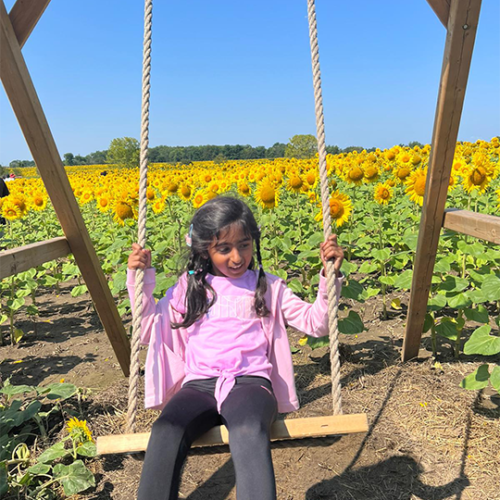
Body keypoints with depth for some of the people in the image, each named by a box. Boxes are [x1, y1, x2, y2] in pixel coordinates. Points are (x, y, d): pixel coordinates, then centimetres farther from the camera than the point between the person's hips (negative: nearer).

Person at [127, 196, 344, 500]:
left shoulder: (269, 287, 12)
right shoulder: (189, 288, 14)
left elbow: (316, 324, 11)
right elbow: (148, 331, 17)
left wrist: (330, 276, -2)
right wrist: (140, 278, 8)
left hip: (250, 382, -1)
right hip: (198, 385, 2)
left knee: (250, 432, -36)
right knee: (165, 433, -32)